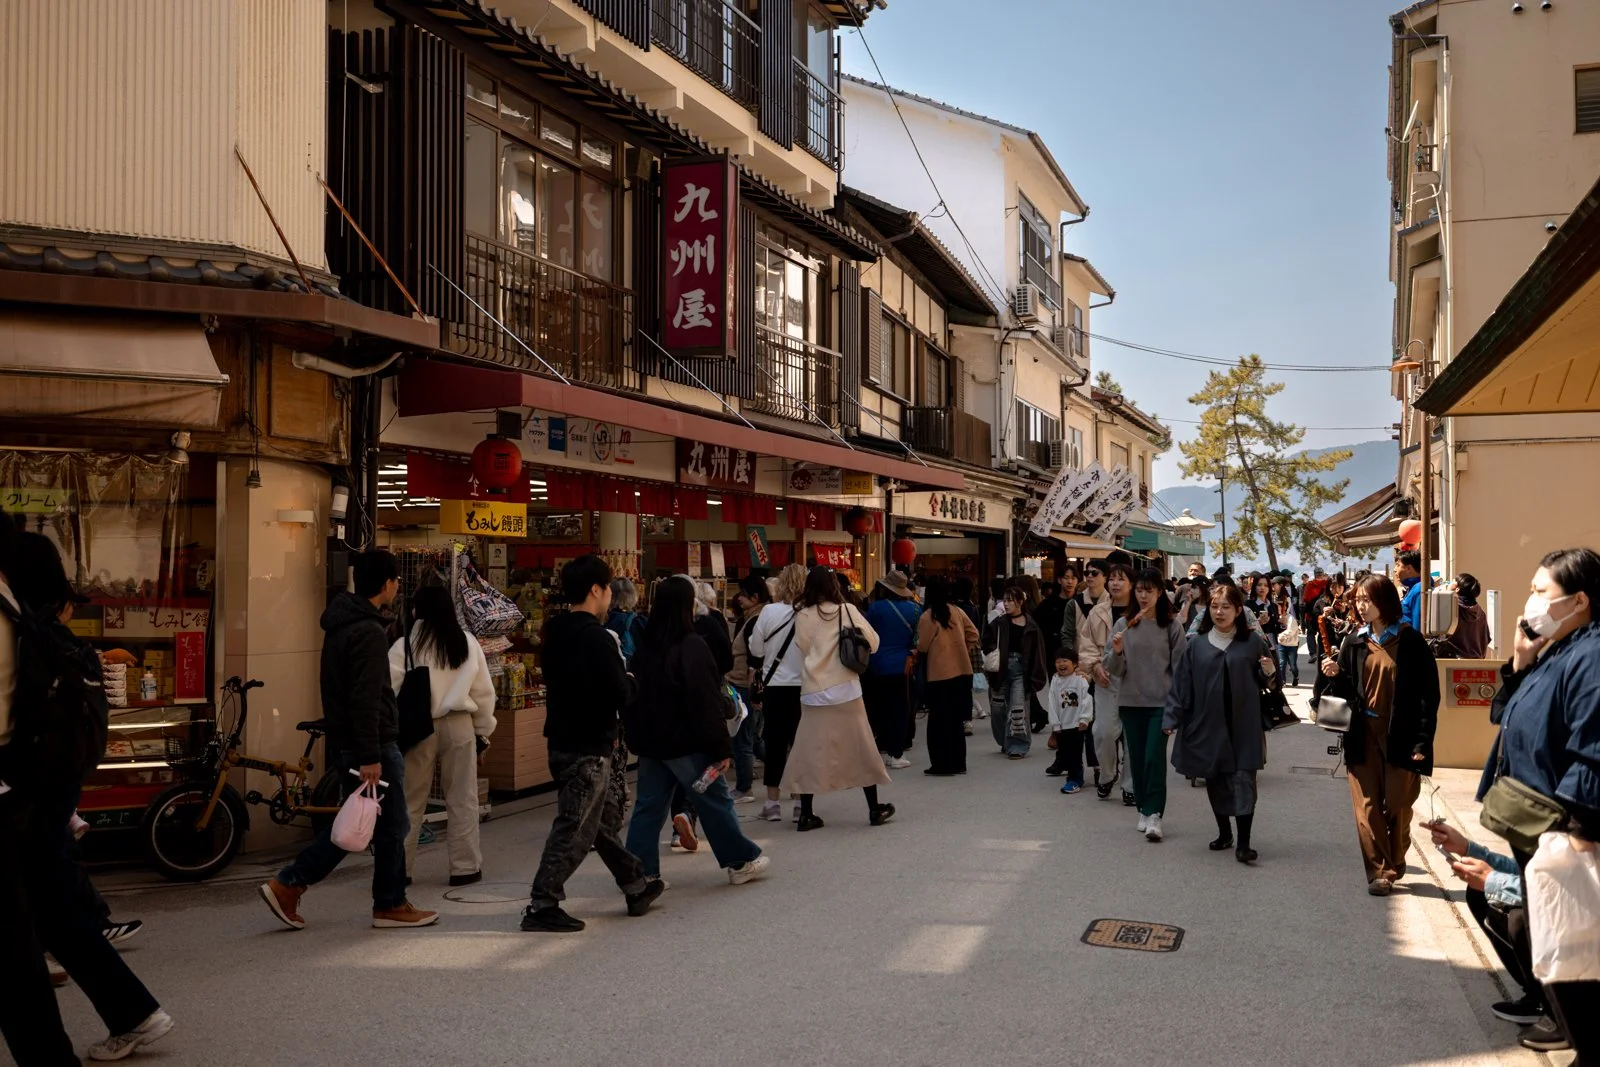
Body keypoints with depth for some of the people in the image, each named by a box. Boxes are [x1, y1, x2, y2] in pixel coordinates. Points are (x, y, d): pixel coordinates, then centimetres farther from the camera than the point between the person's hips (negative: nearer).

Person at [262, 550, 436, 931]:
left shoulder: (340, 625, 13)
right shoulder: (369, 632, -19)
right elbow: (366, 700, -24)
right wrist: (371, 757, -24)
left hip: (343, 744, 10)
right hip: (372, 745, -10)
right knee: (391, 825, 3)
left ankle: (288, 885, 14)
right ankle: (390, 905, 14)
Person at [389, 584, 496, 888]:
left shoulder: (406, 644, -7)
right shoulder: (468, 642, 2)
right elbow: (483, 692, 6)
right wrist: (483, 731, 15)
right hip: (459, 726, 2)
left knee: (409, 801, 10)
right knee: (462, 801, 10)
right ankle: (465, 867, 13)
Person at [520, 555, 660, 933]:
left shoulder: (556, 634, 7)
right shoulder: (597, 638, -19)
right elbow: (620, 695, -21)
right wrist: (630, 680, 1)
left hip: (563, 742, 9)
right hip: (589, 749, -9)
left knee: (606, 817, 19)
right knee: (575, 829, -2)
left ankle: (636, 886, 33)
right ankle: (541, 906, 1)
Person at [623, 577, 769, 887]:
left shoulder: (645, 646, 6)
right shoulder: (691, 647, -17)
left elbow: (636, 695, 13)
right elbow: (707, 704, -18)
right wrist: (722, 748, -14)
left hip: (650, 742, 7)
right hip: (685, 743, -7)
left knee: (648, 807, 10)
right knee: (716, 802, 7)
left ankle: (640, 872, 10)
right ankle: (741, 862, 18)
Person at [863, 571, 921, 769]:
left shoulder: (876, 607, -9)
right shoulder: (914, 608, -3)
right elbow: (918, 638, 1)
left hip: (877, 666, 0)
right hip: (902, 666, 0)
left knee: (880, 709, 13)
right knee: (899, 710, 5)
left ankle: (882, 751, 17)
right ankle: (895, 755, 3)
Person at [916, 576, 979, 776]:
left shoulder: (927, 617, -13)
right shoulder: (957, 611, 2)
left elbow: (922, 647, -9)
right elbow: (973, 634, 5)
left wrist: (916, 656, 12)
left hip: (939, 674, -5)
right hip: (962, 671, 5)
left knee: (939, 720, 4)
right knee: (955, 719, 15)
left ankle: (942, 764, 5)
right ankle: (958, 763, 20)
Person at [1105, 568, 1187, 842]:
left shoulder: (1171, 626, -2)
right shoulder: (1123, 624, 2)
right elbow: (1112, 669, 2)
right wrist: (1116, 652, -19)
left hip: (1161, 702, -3)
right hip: (1130, 701, 3)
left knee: (1155, 757, -10)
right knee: (1137, 758, 9)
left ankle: (1155, 814, -6)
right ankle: (1144, 810, 21)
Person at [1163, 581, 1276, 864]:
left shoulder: (1253, 642, 0)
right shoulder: (1197, 645, 2)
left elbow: (1263, 680, 8)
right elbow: (1181, 683, 1)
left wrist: (1269, 672, -15)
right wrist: (1172, 718, -5)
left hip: (1243, 724, -2)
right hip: (1207, 724, 2)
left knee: (1243, 781, -6)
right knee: (1215, 780, 10)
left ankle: (1243, 843, -6)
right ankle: (1224, 834, 25)